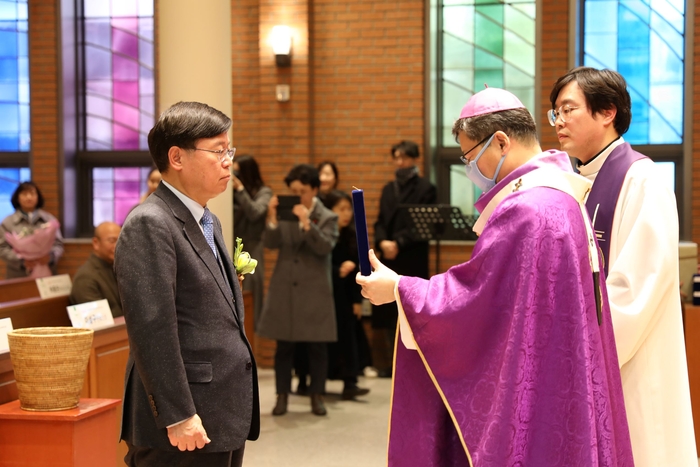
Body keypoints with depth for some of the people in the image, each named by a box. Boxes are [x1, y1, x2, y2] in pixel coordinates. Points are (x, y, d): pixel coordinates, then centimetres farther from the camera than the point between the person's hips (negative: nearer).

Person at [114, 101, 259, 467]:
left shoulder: (208, 222, 17)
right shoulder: (149, 225, -13)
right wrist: (177, 416, -22)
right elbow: (152, 328, -20)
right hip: (188, 425, -9)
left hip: (225, 417, 9)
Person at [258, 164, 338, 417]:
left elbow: (325, 247, -15)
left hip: (314, 290, -2)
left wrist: (306, 222, -26)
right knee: (283, 345, 5)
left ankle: (317, 395, 13)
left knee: (317, 346, 3)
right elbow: (270, 244, -4)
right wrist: (272, 218, -19)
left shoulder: (327, 218, -1)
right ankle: (282, 395, 13)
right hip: (284, 288, 2)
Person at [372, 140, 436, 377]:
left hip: (412, 261, -6)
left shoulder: (425, 189, -1)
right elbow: (380, 222, 12)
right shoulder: (388, 189, 18)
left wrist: (398, 243, -17)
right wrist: (382, 242, -8)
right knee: (387, 314, 5)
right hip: (389, 259, 6)